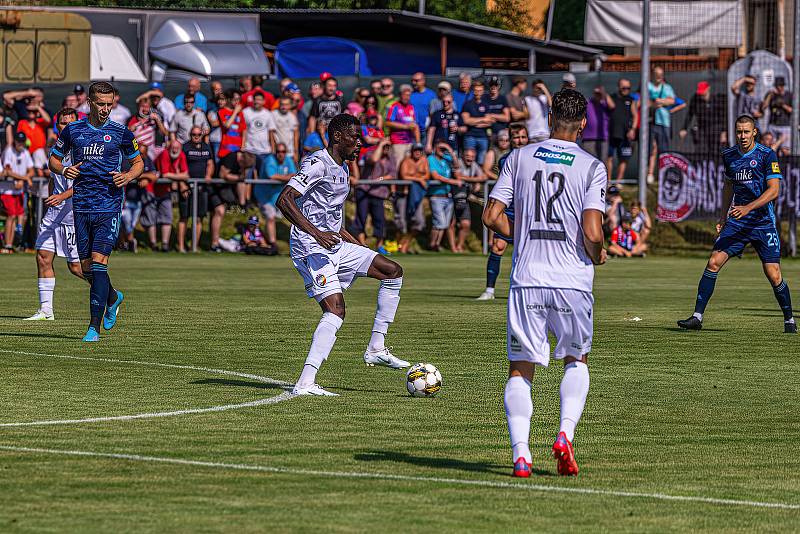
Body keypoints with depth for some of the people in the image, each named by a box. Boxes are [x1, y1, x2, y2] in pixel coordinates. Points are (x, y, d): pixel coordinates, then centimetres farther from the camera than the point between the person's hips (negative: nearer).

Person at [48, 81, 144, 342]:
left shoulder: (121, 133, 3)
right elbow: (53, 158, 16)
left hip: (109, 206, -3)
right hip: (81, 207, 3)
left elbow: (138, 162, 15)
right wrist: (64, 169, -6)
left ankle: (94, 327, -13)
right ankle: (113, 298, 38)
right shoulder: (73, 130, 7)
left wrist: (128, 176, -6)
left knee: (98, 262, -15)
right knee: (86, 267, 6)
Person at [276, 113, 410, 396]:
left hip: (334, 245, 10)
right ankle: (305, 382, -24)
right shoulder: (318, 164, -13)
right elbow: (284, 200, -23)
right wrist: (316, 234, -29)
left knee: (393, 271, 8)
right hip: (310, 248, -10)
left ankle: (376, 348, 10)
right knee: (335, 311, -21)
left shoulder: (342, 168, 18)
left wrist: (358, 246, 26)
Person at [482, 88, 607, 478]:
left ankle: (520, 453, -10)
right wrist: (597, 256, 9)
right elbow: (592, 233, -13)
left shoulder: (520, 157, 3)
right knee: (576, 361, 21)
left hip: (526, 281, 1)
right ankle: (565, 433, 0)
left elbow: (491, 216, 1)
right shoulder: (592, 167, -4)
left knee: (520, 369, 8)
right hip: (572, 283, -1)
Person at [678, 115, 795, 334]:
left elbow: (774, 190, -15)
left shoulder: (767, 155, -9)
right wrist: (723, 217, 17)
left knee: (773, 275, -7)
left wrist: (748, 208, -26)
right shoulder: (729, 156, 7)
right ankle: (697, 316, -8)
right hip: (736, 222, 4)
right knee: (713, 262, -10)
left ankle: (789, 320, 14)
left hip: (763, 223, -4)